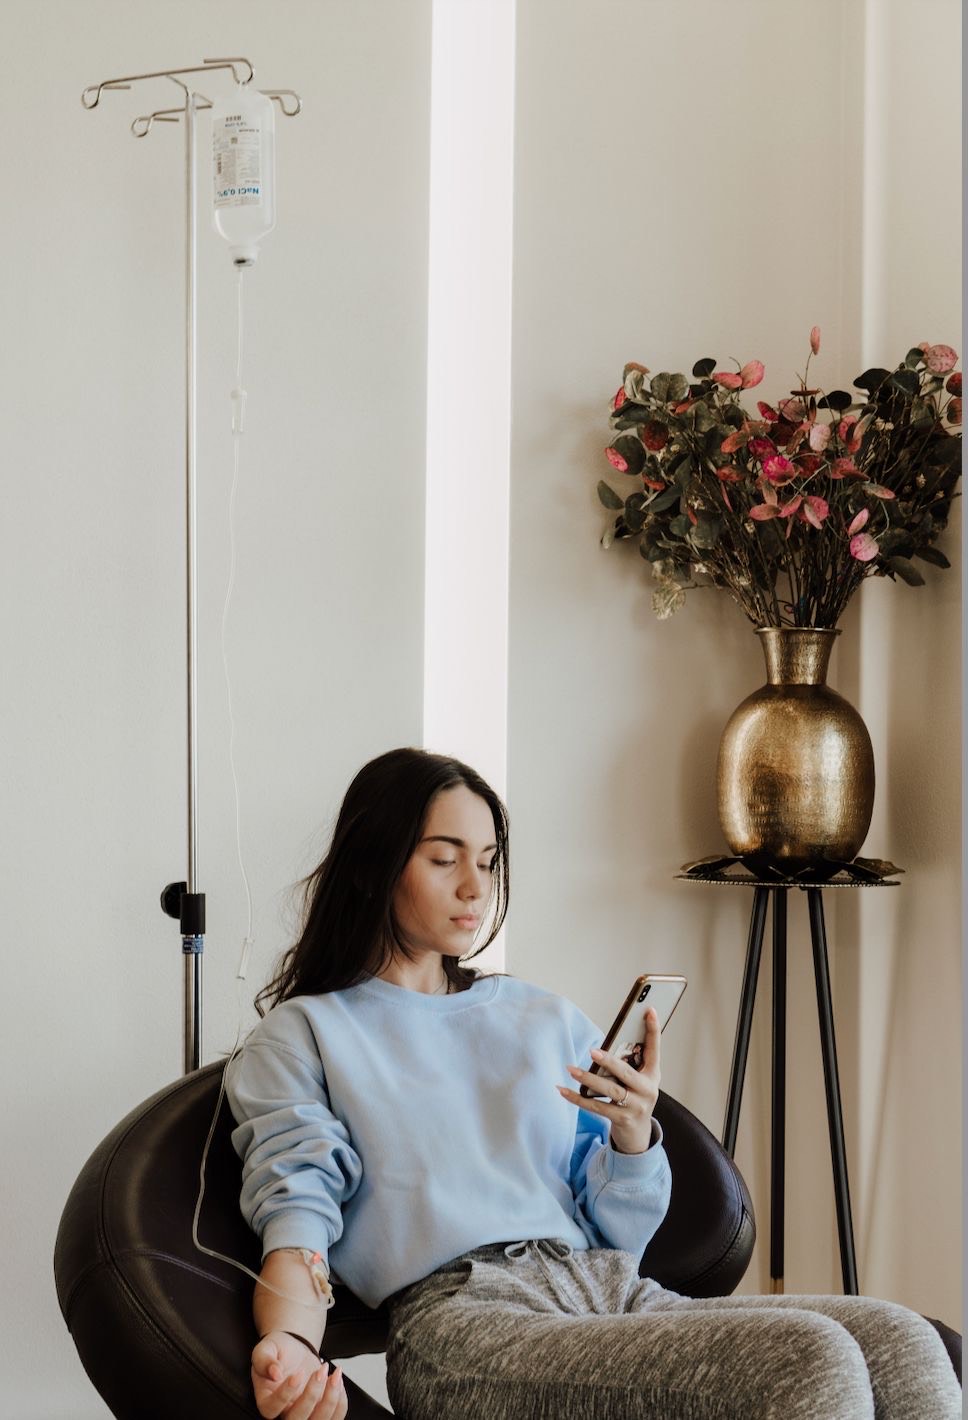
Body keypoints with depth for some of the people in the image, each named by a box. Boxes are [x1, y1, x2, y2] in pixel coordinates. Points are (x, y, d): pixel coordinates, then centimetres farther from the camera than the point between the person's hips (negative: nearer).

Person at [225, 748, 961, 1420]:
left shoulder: (552, 1021, 26)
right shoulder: (302, 1037, 14)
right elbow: (296, 1211, -2)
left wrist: (633, 1136, 0)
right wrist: (291, 1345, -24)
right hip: (464, 1315, -5)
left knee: (899, 1341, -26)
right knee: (813, 1359, -30)